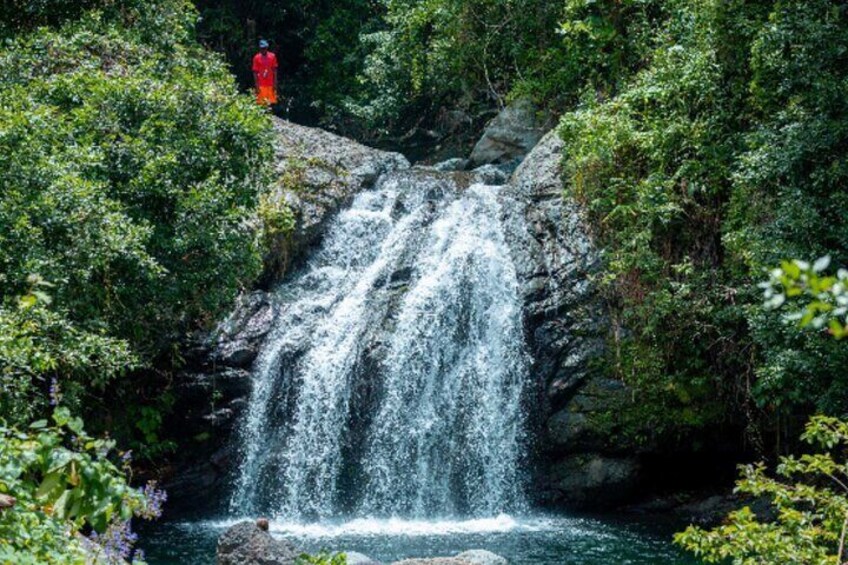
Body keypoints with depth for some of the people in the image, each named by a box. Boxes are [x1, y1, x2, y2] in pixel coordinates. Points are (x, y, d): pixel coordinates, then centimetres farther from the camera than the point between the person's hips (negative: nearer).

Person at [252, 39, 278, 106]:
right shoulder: (257, 58, -2)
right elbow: (255, 72, -1)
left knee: (272, 103, 3)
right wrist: (257, 86, -7)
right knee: (261, 104, -3)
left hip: (271, 85, 2)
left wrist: (275, 84, 0)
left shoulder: (272, 56, 3)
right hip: (261, 85, -2)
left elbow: (274, 71, 6)